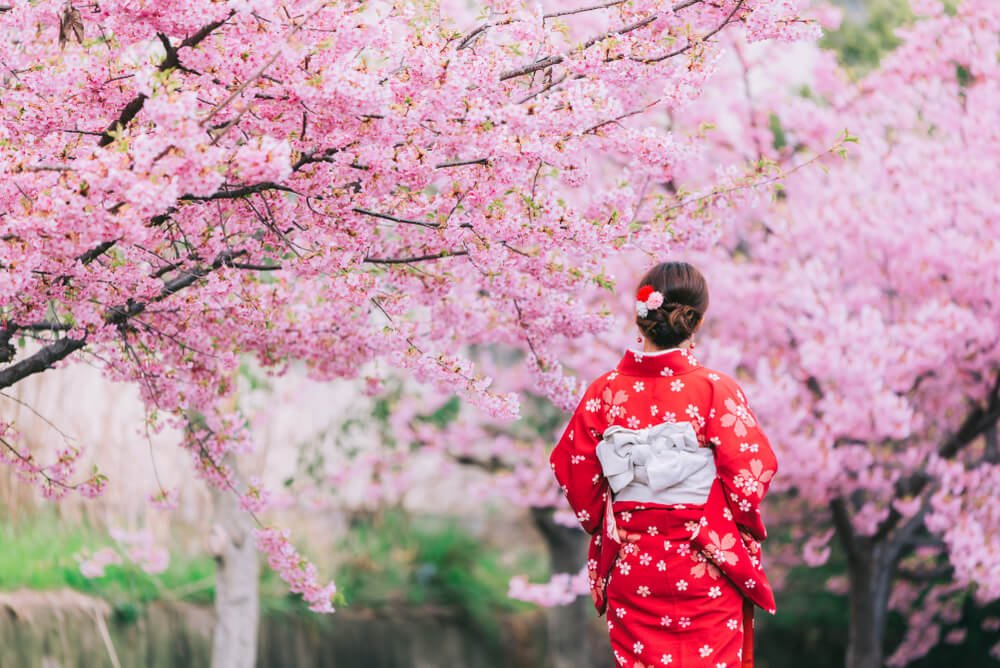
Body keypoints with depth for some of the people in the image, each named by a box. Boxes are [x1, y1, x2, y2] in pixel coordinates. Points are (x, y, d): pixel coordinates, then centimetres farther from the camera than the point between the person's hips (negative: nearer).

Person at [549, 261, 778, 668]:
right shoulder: (716, 390, -13)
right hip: (705, 573, -2)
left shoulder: (605, 392, -5)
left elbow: (572, 469, 1)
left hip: (630, 563, 3)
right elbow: (752, 474, -13)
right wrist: (746, 530, 6)